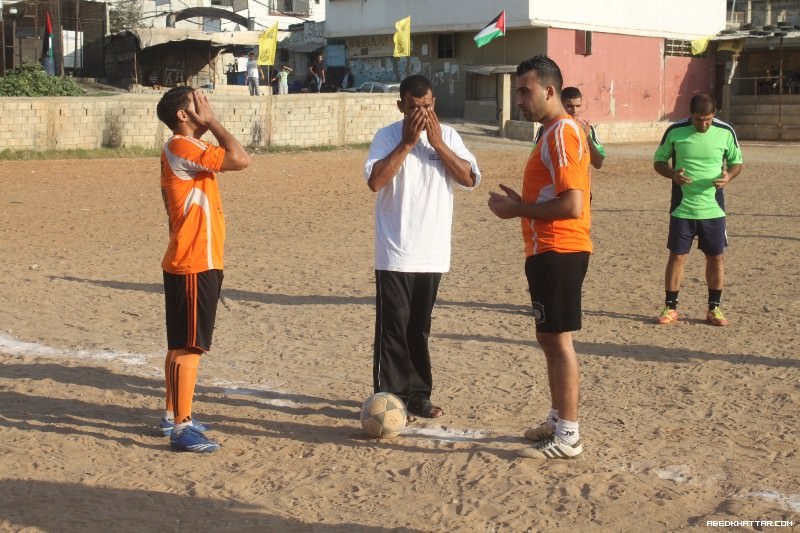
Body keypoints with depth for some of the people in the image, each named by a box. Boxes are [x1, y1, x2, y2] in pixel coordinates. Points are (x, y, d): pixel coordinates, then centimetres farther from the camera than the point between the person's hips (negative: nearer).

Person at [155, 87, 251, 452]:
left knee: (181, 345, 17)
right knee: (188, 347, -8)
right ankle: (182, 429, -4)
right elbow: (240, 159, -23)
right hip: (194, 266, -11)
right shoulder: (182, 148, -16)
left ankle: (173, 415, 28)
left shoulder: (185, 149, 16)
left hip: (194, 263, 11)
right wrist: (211, 121, -15)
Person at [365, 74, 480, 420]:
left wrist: (437, 143, -11)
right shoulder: (387, 136, -4)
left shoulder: (448, 136, 6)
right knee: (393, 327, -2)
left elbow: (470, 179, -4)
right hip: (395, 254, -3)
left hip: (433, 253, 4)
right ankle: (390, 397, 6)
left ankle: (417, 395, 23)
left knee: (419, 328, 13)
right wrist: (408, 142, -18)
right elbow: (375, 180, -18)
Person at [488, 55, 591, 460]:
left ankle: (568, 437, 1)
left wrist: (518, 210, -16)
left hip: (558, 253, -11)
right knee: (549, 338, 17)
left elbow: (573, 205, -24)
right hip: (550, 251, 11)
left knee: (558, 339, -5)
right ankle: (558, 420, 28)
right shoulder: (554, 132, 17)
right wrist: (522, 203, 11)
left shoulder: (562, 134, -16)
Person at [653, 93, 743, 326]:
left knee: (715, 257, 7)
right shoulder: (675, 131, -7)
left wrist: (729, 176, -14)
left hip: (713, 208, 1)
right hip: (682, 208, -1)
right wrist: (673, 174, -17)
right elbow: (659, 161, 4)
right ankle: (670, 308, 13)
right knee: (677, 256, 2)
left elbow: (736, 162, 9)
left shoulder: (726, 132, -4)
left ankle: (714, 308, 20)